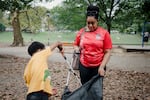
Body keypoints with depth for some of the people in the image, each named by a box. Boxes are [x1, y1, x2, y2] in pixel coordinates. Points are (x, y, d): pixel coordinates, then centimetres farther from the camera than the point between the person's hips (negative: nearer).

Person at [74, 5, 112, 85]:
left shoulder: (104, 33, -7)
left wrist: (102, 66, -12)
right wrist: (77, 49, -7)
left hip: (98, 67, -2)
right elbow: (75, 45, 16)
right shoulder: (81, 32, 1)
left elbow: (107, 52, -5)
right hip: (84, 66, 2)